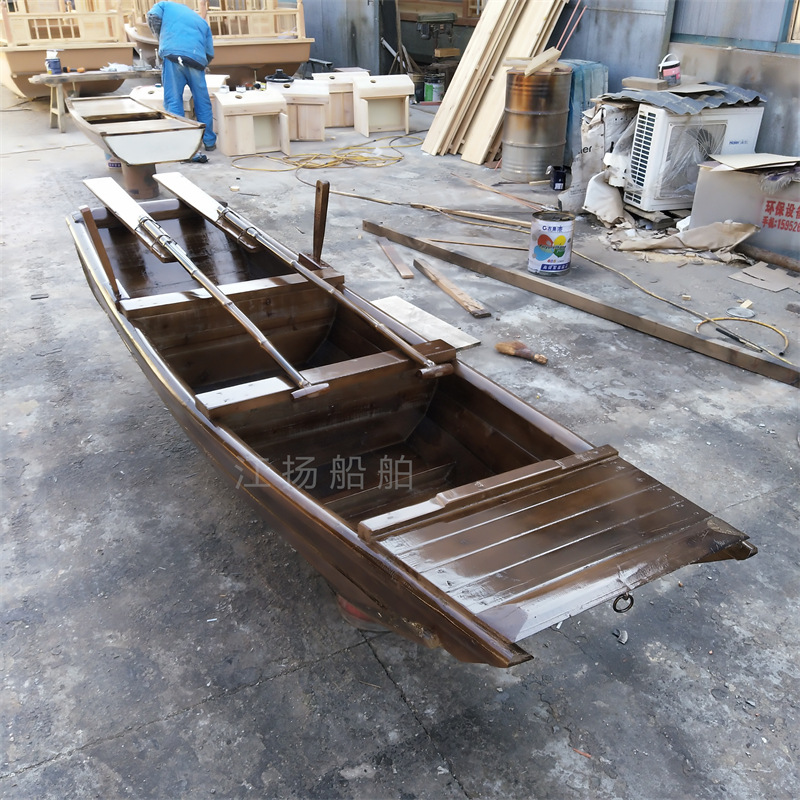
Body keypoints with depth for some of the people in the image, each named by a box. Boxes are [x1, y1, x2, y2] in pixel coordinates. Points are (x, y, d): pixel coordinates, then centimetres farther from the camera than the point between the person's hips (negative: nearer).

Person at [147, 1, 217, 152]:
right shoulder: (202, 22, 30)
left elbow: (153, 17, 5)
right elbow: (210, 54, 23)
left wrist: (162, 38, 20)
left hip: (172, 55, -2)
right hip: (197, 59, 2)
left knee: (173, 101, -1)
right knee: (203, 103, 11)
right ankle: (209, 141, 17)